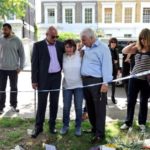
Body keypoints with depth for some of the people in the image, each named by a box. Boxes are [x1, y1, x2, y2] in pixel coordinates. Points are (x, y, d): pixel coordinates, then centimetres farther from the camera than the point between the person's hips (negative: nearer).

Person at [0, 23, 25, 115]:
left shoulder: (17, 40, -3)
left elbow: (22, 55, 1)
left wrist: (21, 67, -5)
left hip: (14, 69, -1)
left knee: (14, 88, 10)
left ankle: (13, 105, 25)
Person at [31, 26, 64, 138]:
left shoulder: (60, 44, 5)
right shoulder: (38, 45, -3)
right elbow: (34, 63, -4)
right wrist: (34, 80, -8)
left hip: (56, 77, 3)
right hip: (43, 78, -3)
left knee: (54, 102, 9)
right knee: (42, 103, 3)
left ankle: (52, 125, 23)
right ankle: (38, 126, 15)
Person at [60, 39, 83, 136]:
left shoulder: (80, 55, -8)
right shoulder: (63, 56, -1)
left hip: (79, 85, -2)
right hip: (67, 85, 2)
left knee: (78, 108, 6)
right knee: (66, 107, 9)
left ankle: (78, 127, 23)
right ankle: (65, 125, 28)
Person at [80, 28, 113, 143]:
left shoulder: (103, 48, -9)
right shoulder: (87, 48, 14)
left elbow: (107, 66, -14)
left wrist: (105, 83, -20)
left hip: (97, 82, -8)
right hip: (85, 81, 8)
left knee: (99, 108, 0)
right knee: (90, 107, 15)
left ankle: (100, 134, 8)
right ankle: (94, 128, 30)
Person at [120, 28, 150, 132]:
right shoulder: (137, 48, 3)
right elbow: (124, 51, 3)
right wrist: (134, 43, -8)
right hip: (134, 78, 4)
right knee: (131, 101, 8)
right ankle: (128, 122, 21)